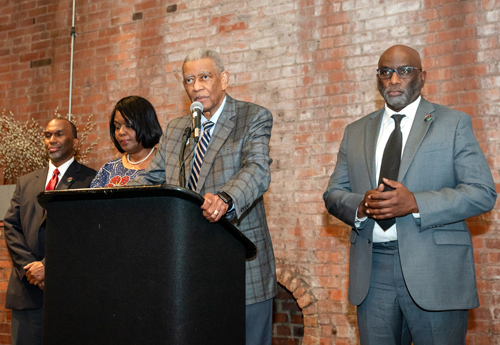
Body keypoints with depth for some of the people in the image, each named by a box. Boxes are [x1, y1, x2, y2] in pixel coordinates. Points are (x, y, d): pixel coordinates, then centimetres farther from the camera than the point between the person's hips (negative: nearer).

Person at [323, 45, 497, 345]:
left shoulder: (454, 123, 4)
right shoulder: (356, 131, 15)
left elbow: (483, 193, -5)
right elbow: (333, 195, 12)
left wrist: (415, 203, -18)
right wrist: (361, 206, -11)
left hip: (434, 272, -3)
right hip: (372, 273, 3)